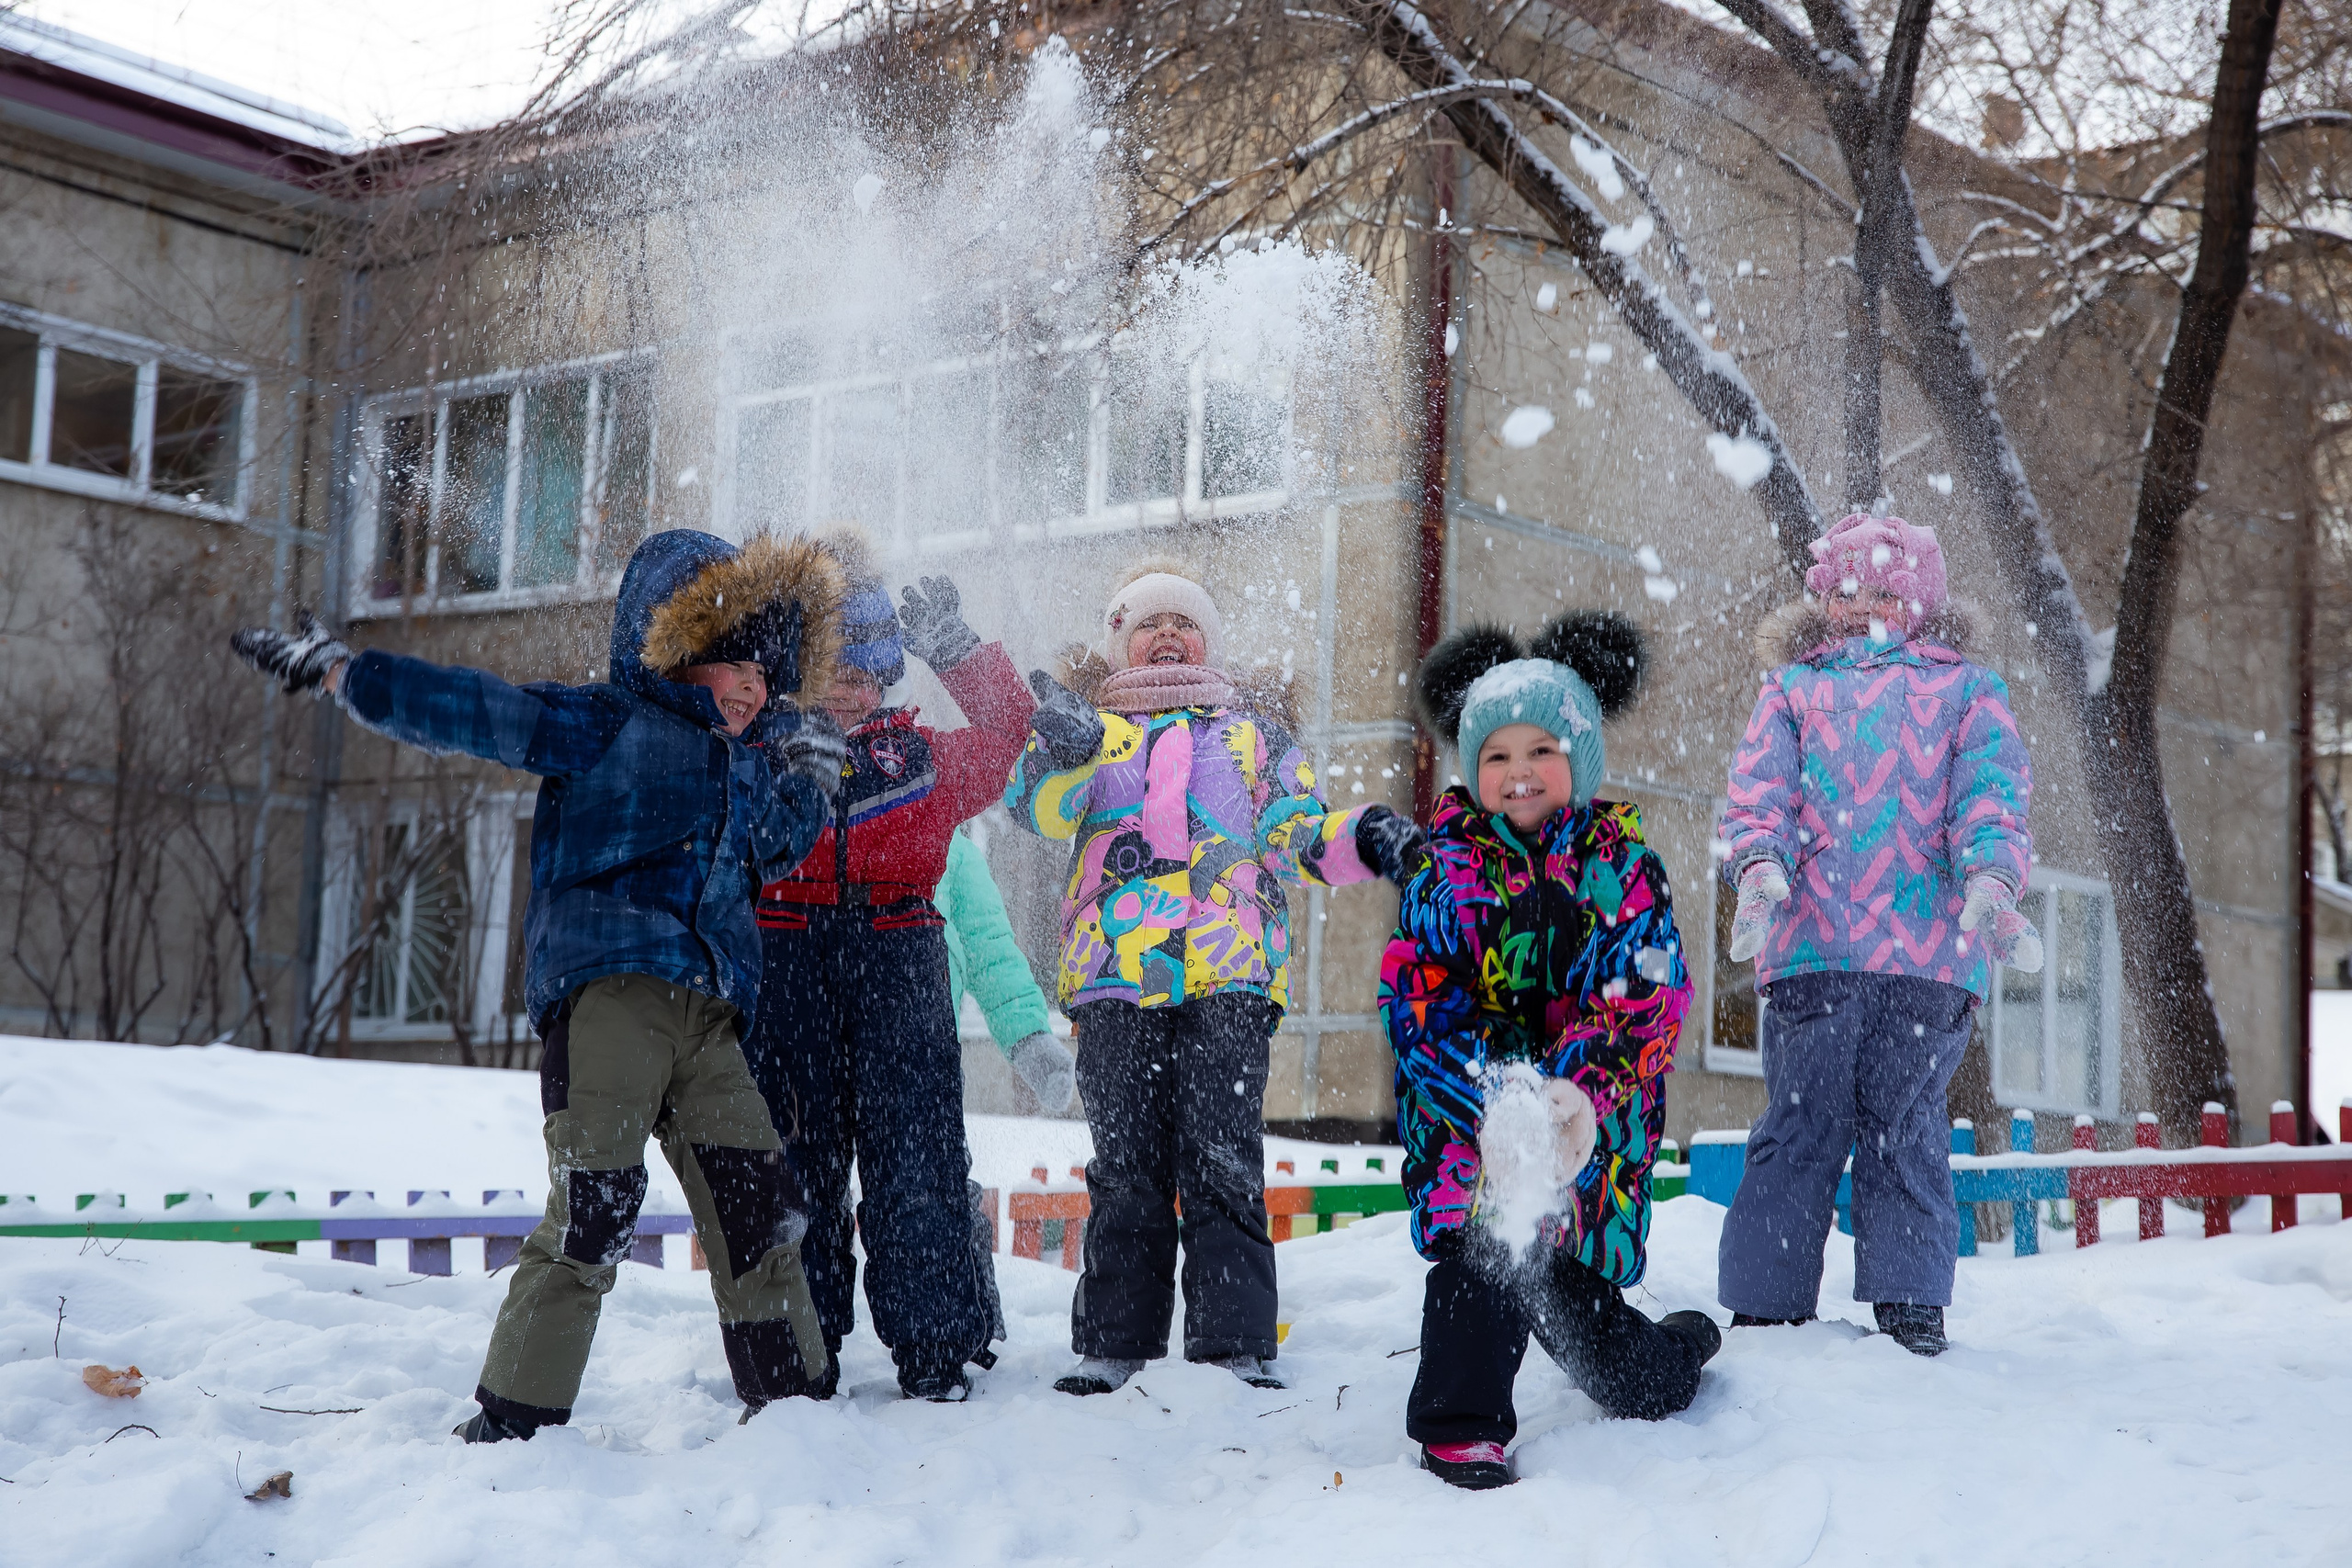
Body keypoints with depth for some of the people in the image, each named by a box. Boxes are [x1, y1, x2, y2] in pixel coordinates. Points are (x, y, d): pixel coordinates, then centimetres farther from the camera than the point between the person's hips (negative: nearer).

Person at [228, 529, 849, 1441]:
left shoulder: (749, 757, 22)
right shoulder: (602, 726, 3)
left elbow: (775, 854, 36)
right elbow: (467, 710, -1)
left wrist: (807, 783, 17)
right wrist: (338, 672, -5)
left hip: (707, 1017, 6)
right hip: (604, 984, -6)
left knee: (759, 1211, 4)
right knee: (594, 1208, -15)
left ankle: (791, 1404, 16)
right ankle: (514, 1420, -9)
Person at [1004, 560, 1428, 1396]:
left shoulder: (1255, 731, 24)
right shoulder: (1093, 729, 20)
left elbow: (1303, 833, 15)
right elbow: (1040, 809, 0)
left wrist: (1368, 837, -6)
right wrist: (1061, 752, -22)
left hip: (1230, 975, 0)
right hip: (1116, 977, 0)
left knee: (1222, 1164, -8)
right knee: (1126, 1168, -1)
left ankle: (1236, 1348, -7)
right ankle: (1113, 1348, 6)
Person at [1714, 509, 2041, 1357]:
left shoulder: (1966, 690, 20)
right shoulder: (1792, 691, 21)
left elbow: (1990, 794, 5)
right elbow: (1759, 792, 7)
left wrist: (1990, 883, -14)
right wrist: (1760, 867, -15)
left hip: (1932, 950, 0)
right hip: (1810, 945, 0)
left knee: (1905, 1125, 0)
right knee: (1800, 1123, -2)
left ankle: (1911, 1302, 7)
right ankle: (1766, 1302, 4)